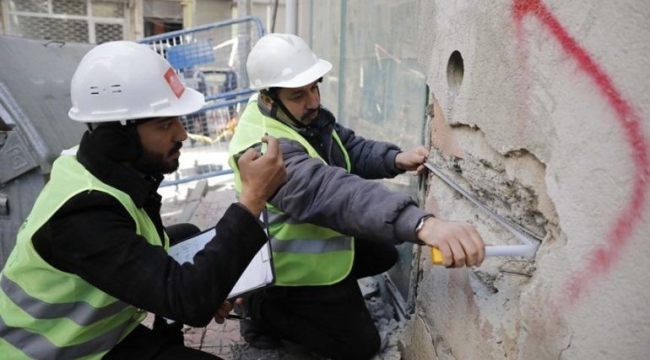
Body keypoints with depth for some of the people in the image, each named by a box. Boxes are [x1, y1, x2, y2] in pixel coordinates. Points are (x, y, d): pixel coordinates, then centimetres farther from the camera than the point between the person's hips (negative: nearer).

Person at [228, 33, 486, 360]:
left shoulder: (305, 116, -8)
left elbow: (352, 149, -2)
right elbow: (331, 192, -54)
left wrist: (396, 159, -23)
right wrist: (421, 223, -66)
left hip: (317, 241, 8)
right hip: (293, 266, -8)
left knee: (383, 256, 21)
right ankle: (262, 308, 9)